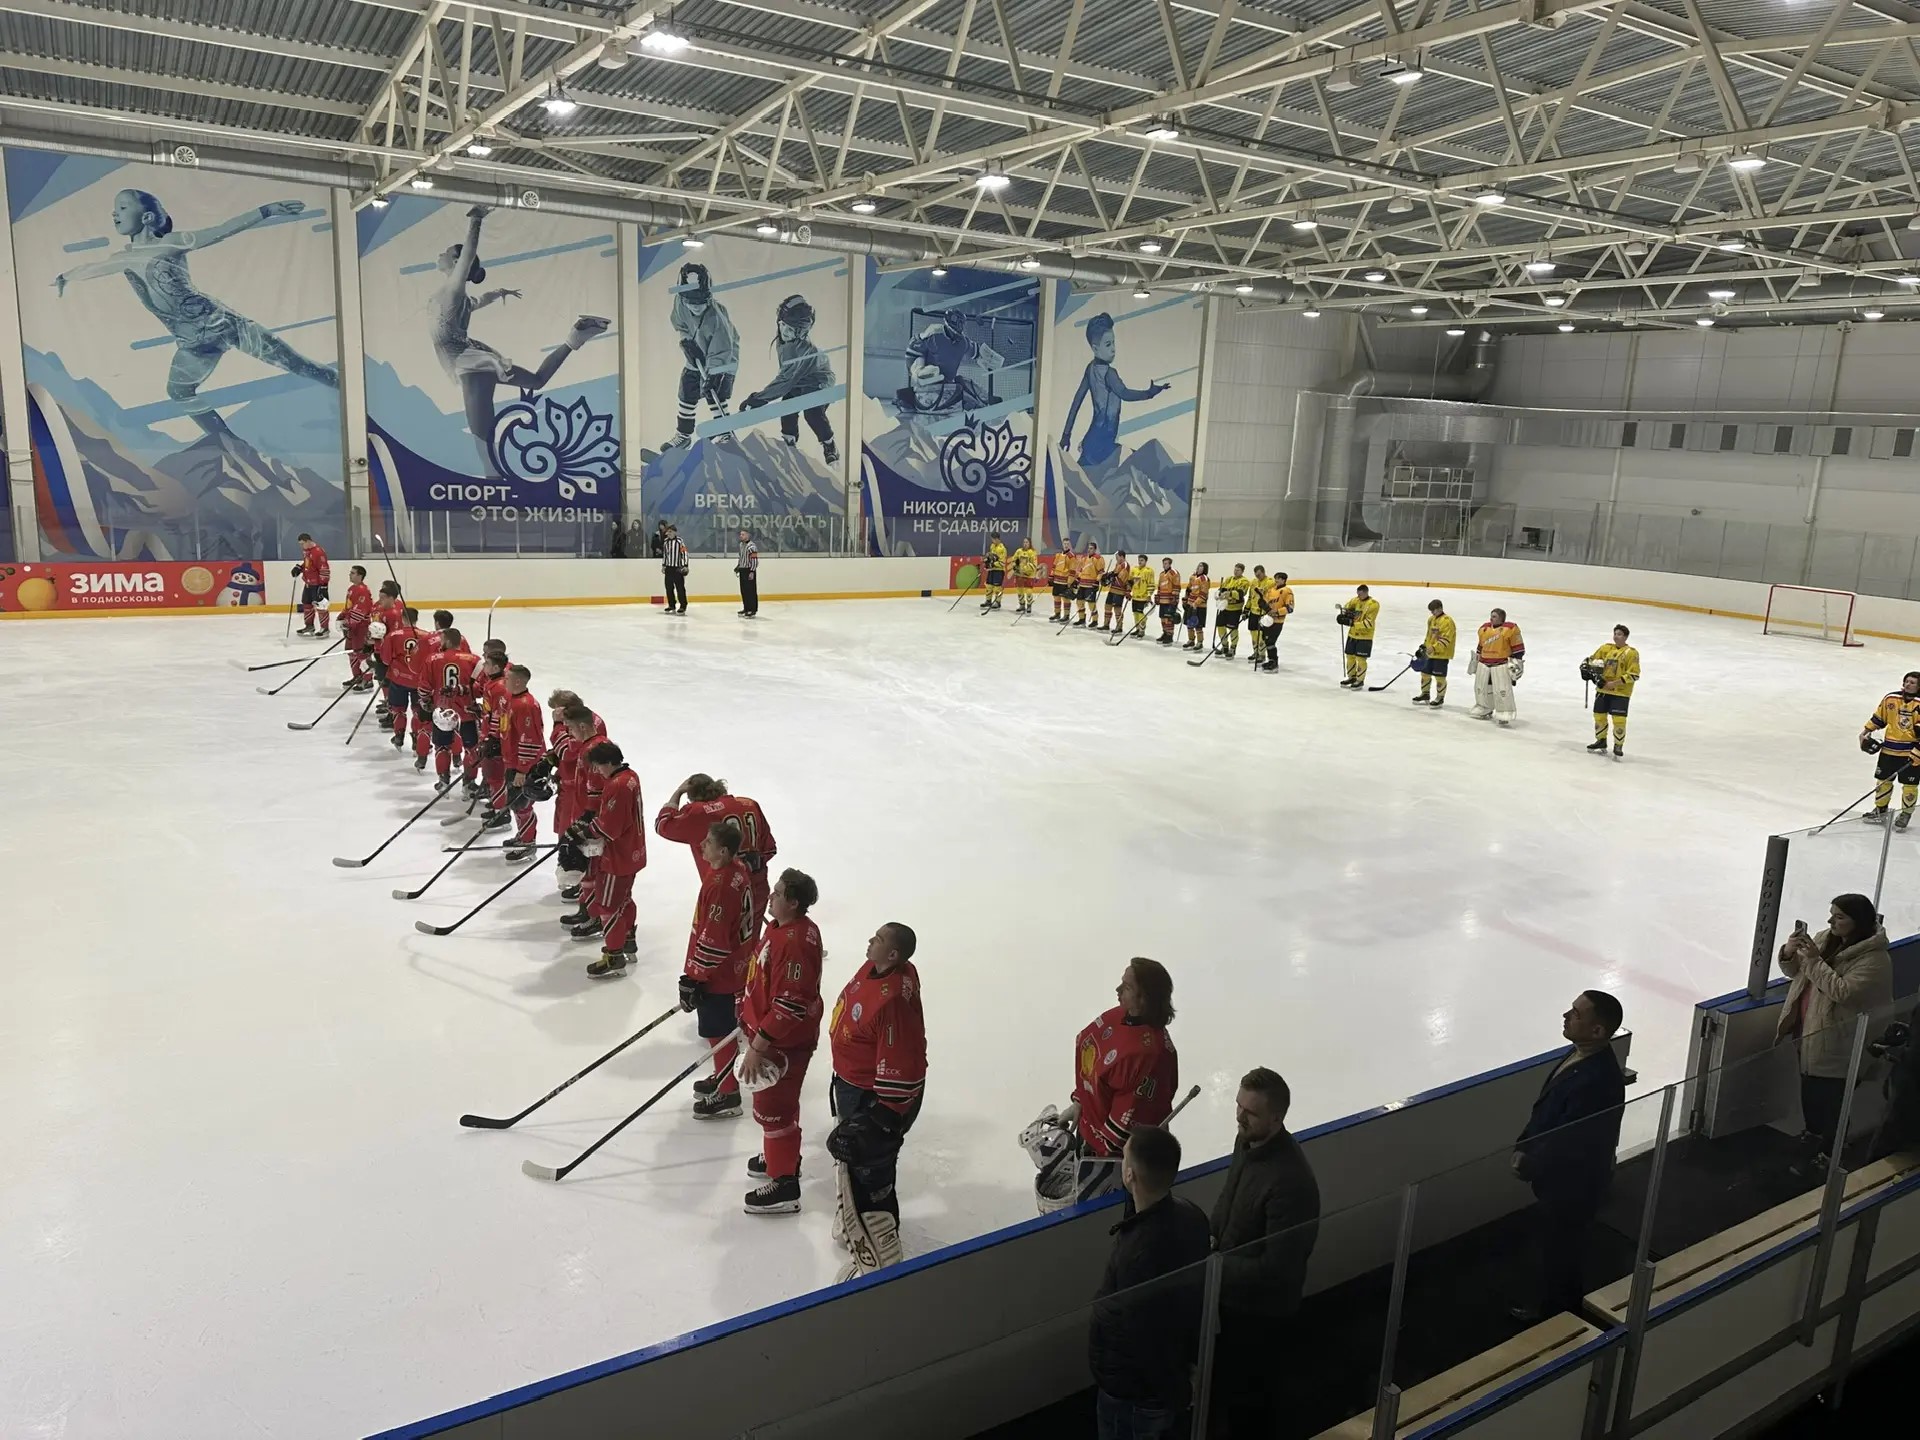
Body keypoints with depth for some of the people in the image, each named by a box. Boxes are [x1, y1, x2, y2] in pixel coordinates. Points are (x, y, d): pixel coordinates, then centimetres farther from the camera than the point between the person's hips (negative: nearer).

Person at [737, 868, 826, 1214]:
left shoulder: (796, 942, -31)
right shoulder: (783, 927, 2)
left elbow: (789, 1005, -31)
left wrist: (757, 1047, -26)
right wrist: (749, 1021, 23)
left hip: (785, 1041, -10)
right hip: (770, 1031, 10)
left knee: (773, 1107, 1)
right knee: (780, 1101, 26)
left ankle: (785, 1185, 13)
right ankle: (782, 1156, 45)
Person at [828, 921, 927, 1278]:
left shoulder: (894, 1000, -36)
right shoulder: (874, 967, -7)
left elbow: (901, 1072, -32)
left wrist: (876, 1123, -27)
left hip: (876, 1096, -10)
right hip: (850, 1081, 10)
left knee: (868, 1174, 2)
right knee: (849, 1158, 29)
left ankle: (879, 1258, 20)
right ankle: (852, 1221, 53)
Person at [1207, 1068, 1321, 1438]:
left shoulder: (1290, 1181, -35)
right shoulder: (1247, 1139, -10)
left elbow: (1276, 1268, -31)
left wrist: (1215, 1265, -25)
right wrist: (1210, 1233, 0)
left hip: (1259, 1307, -8)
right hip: (1228, 1292, 8)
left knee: (1247, 1392, 15)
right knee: (1221, 1371, 30)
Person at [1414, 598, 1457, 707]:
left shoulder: (1447, 621, -16)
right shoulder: (1431, 619, 11)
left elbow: (1446, 639, -23)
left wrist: (1434, 648, -30)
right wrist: (1424, 647, 18)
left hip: (1442, 654, -9)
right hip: (1430, 653, 9)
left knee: (1439, 677, -2)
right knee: (1425, 673, 14)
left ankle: (1440, 698, 10)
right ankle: (1425, 694, 30)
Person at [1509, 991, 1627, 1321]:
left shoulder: (1597, 1081, -36)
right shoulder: (1582, 1054, -6)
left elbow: (1567, 1145, -29)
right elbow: (1545, 1108, 6)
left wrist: (1527, 1167, -17)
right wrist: (1522, 1147, 2)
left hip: (1573, 1184, -8)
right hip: (1558, 1176, 8)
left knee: (1558, 1249, 16)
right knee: (1551, 1242, 27)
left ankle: (1555, 1310, 39)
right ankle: (1557, 1299, 49)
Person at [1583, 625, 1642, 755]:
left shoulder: (1631, 653, -7)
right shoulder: (1605, 648, 8)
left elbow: (1634, 674, -13)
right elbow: (1592, 660, 18)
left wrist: (1614, 683, -19)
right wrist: (1586, 669, -5)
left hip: (1621, 692, -5)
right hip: (1602, 690, 5)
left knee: (1619, 720, -10)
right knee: (1599, 716, 10)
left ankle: (1618, 745, 7)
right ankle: (1601, 741, 29)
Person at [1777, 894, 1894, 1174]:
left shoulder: (1874, 959, -19)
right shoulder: (1824, 939, 2)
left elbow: (1842, 991, -28)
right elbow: (1794, 972, 9)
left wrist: (1815, 960, -27)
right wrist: (1789, 954, -11)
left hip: (1835, 1044, -7)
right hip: (1808, 1033, 7)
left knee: (1831, 1099, 2)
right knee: (1810, 1091, 23)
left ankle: (1826, 1153, 16)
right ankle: (1812, 1134, 43)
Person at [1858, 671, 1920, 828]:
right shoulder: (1890, 699, 2)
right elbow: (1879, 717, 15)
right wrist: (1866, 731, 13)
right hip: (1889, 748, 4)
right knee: (1883, 780, 12)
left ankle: (1906, 814, 21)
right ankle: (1880, 811, 27)